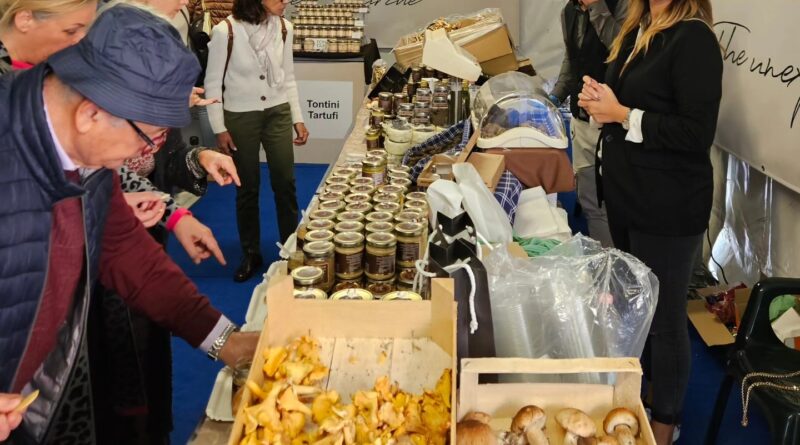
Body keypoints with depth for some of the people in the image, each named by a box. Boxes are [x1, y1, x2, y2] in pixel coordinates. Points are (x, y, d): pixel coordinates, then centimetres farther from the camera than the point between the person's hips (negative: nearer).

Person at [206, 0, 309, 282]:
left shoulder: (283, 28, -2)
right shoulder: (225, 31, -15)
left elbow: (288, 77, 9)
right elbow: (213, 83, -7)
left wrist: (298, 119, 8)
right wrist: (219, 129, -8)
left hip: (278, 113, 3)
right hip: (240, 117, -3)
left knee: (285, 184, 3)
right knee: (247, 188, 8)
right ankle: (251, 254, 24)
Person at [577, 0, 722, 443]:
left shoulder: (693, 37, -18)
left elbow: (697, 133, -22)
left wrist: (622, 115, -20)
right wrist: (599, 100, -1)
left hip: (668, 207, -8)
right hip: (627, 193, 8)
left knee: (664, 318, 5)